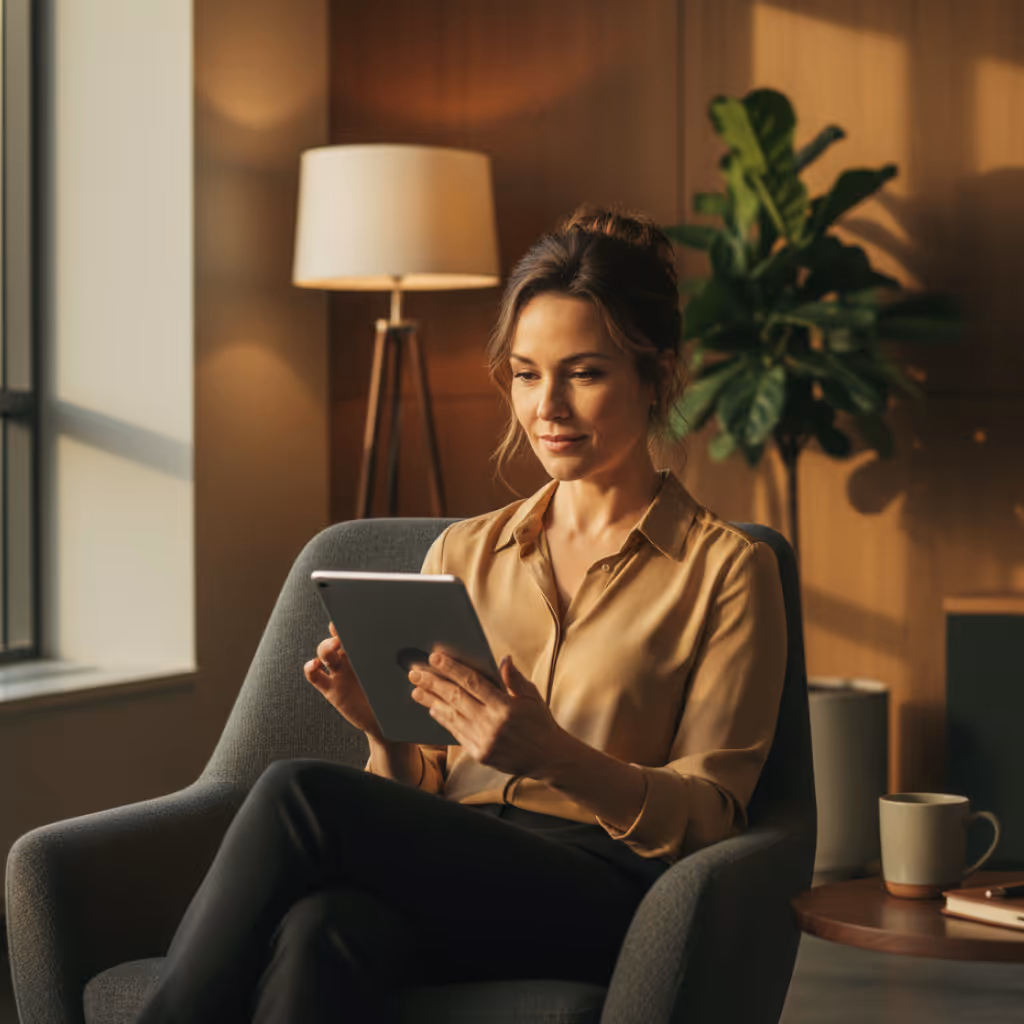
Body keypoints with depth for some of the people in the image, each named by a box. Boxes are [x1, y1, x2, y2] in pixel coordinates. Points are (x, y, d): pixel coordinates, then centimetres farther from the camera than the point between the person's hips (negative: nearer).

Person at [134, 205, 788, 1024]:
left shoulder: (726, 570, 8)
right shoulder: (464, 553, 21)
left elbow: (709, 818, -1)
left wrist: (553, 756, -19)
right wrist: (386, 731, -4)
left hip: (601, 886, -4)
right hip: (445, 877, 4)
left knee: (301, 794, -28)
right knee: (323, 931, -35)